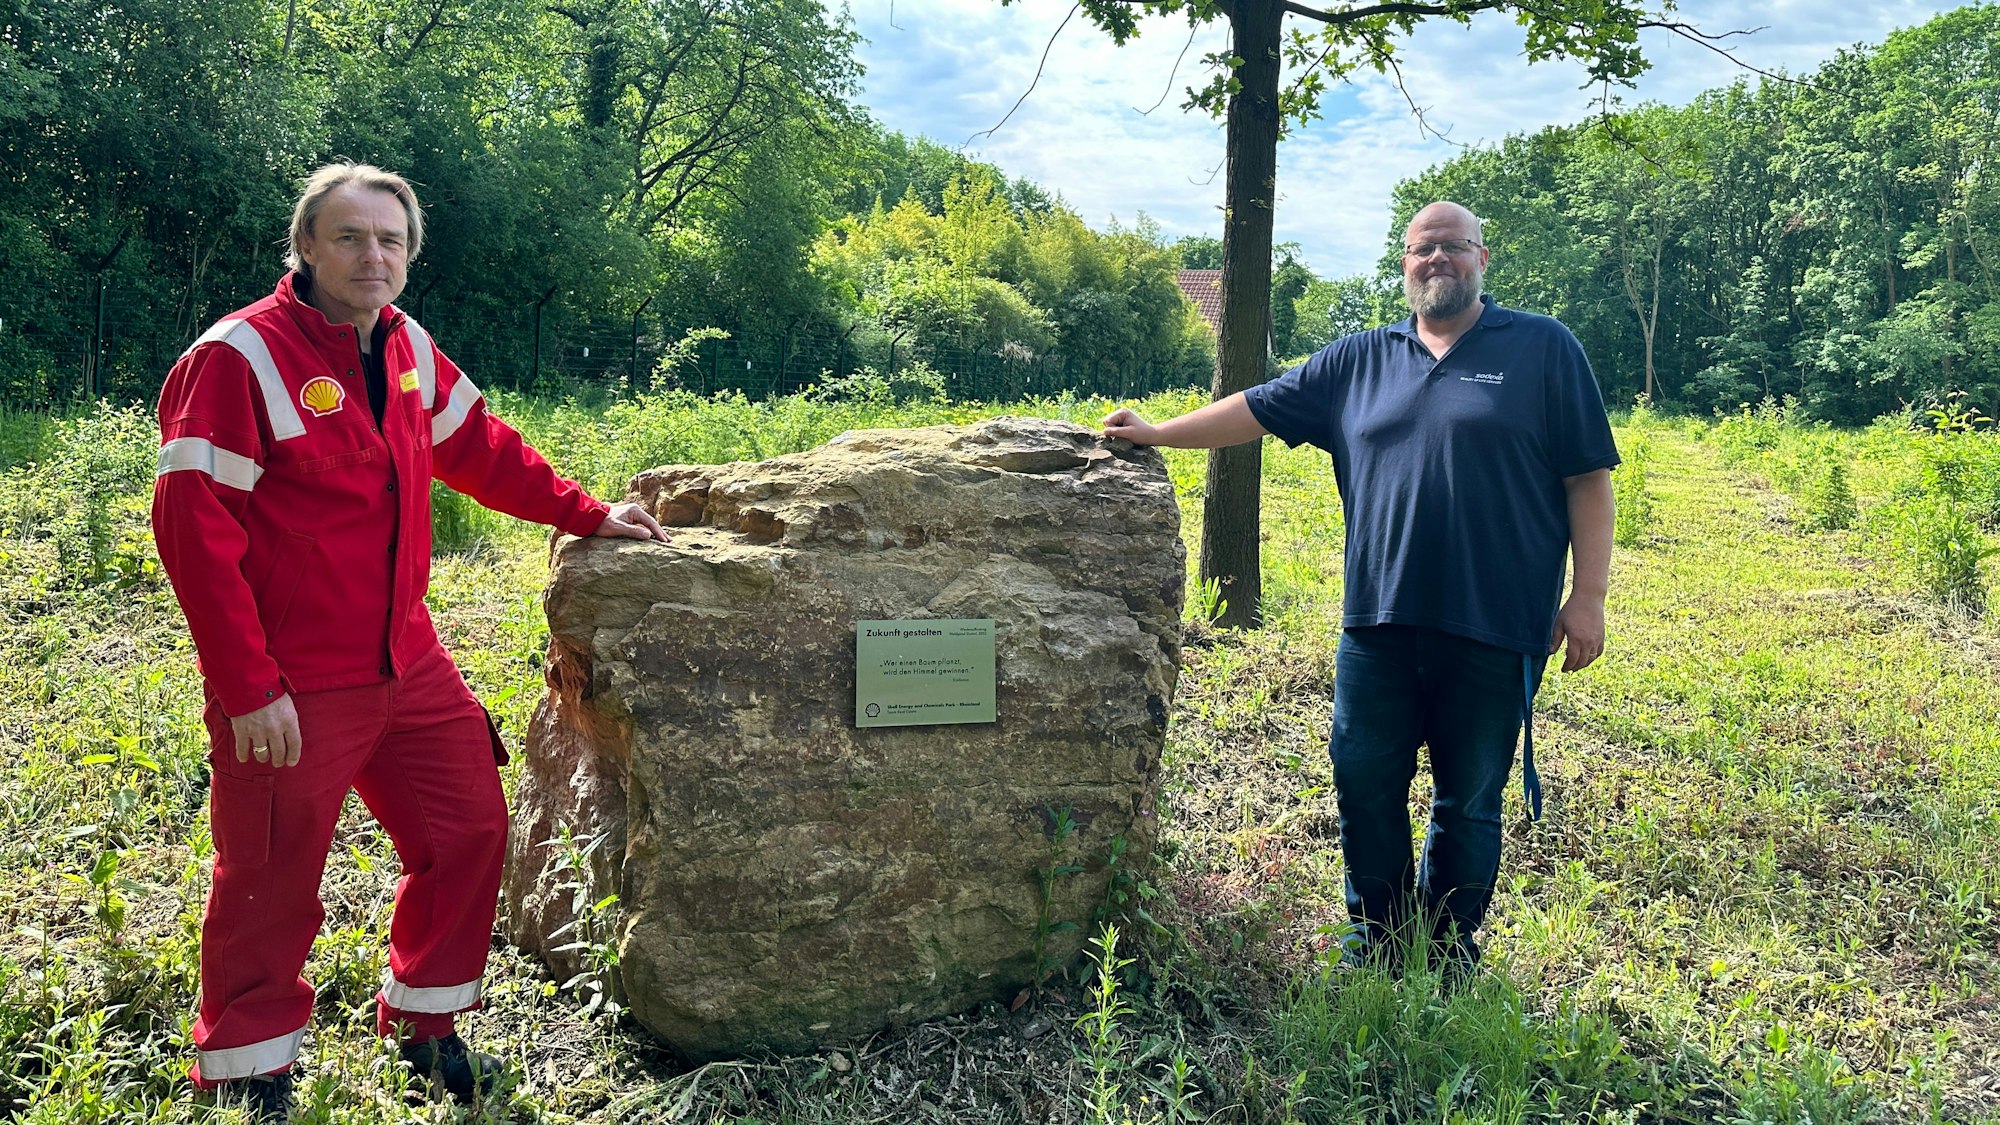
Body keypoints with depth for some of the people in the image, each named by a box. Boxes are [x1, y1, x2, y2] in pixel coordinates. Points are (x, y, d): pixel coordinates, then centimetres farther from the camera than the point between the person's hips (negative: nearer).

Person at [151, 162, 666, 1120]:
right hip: (292, 691, -7)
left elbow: (478, 449, 20)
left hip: (407, 665, 7)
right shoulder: (240, 358, -16)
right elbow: (192, 527, -18)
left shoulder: (406, 347, 6)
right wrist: (249, 688, -20)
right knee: (271, 885, 7)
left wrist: (585, 514, 14)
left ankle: (424, 1022, 36)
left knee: (468, 830, 14)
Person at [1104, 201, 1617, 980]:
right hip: (1379, 622, 3)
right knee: (1365, 784, 8)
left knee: (1469, 802, 7)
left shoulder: (1544, 350, 3)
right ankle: (1375, 943, 26)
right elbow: (1258, 409, 15)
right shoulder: (1358, 361, 13)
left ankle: (1448, 954, 25)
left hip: (1495, 627, -3)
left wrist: (1588, 596, -5)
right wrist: (1154, 434, 11)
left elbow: (1588, 478, 1)